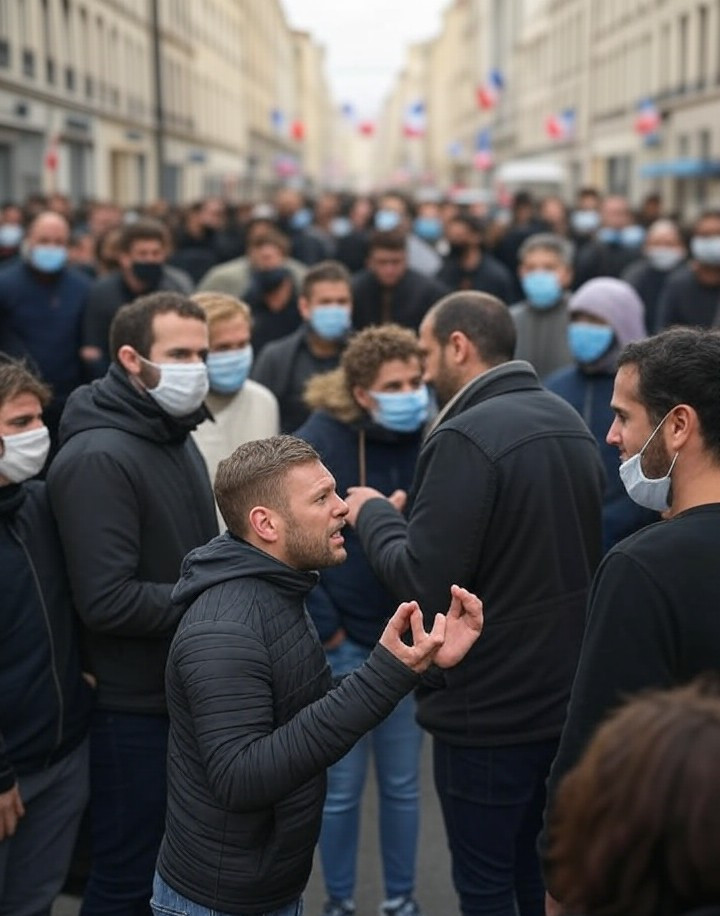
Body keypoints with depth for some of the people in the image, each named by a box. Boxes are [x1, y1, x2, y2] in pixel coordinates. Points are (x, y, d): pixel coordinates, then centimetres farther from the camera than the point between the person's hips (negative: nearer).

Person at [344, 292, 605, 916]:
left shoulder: (466, 438, -21)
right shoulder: (569, 422, 7)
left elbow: (421, 581, -24)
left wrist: (374, 513, -6)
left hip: (488, 707, -8)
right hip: (565, 696, 8)